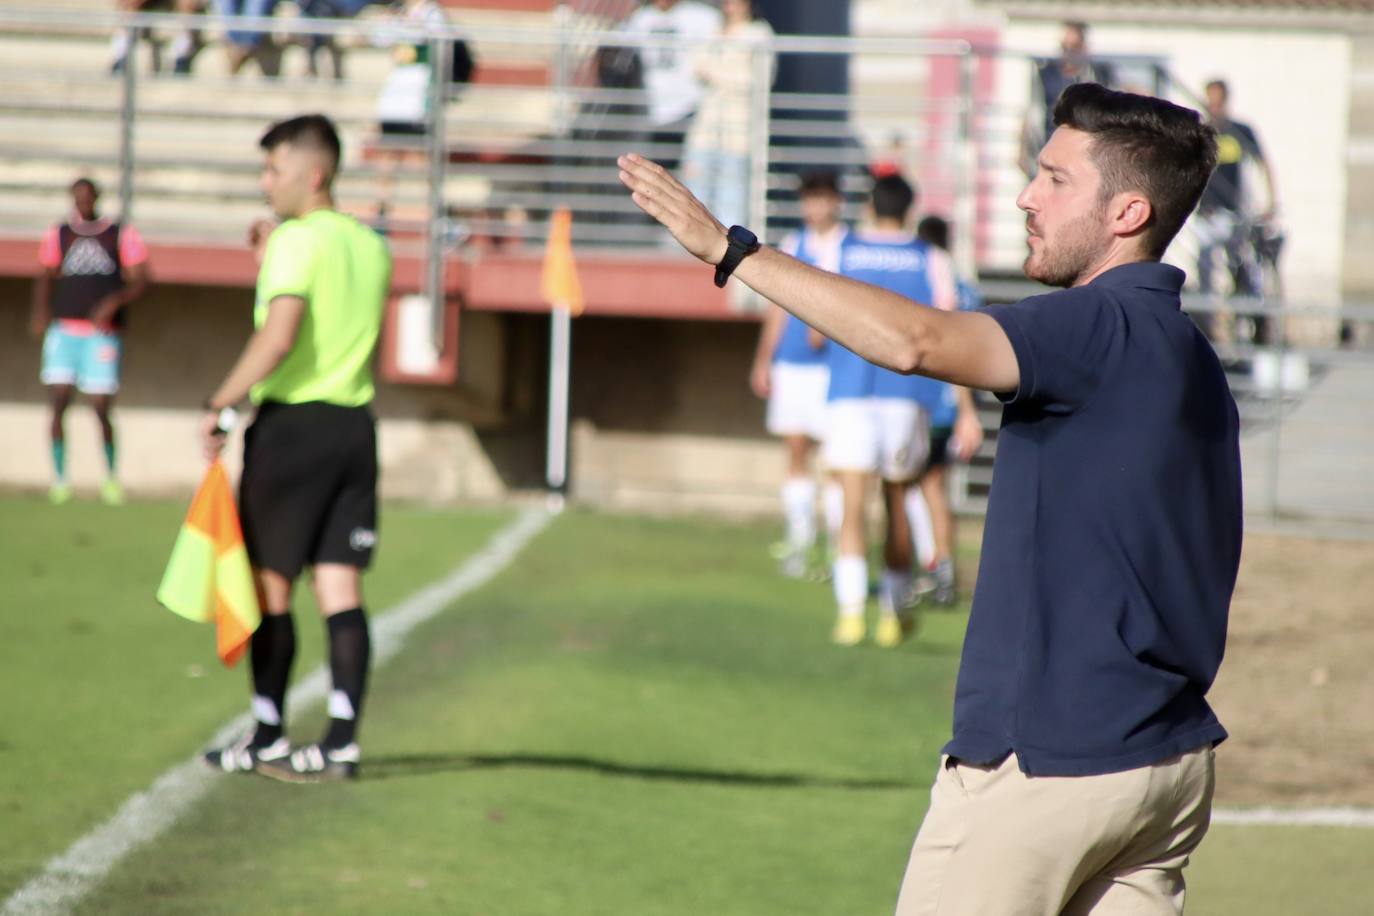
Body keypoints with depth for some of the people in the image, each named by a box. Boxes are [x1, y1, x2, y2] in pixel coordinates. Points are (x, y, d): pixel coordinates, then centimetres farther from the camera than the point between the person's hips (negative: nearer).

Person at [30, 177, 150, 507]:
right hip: (63, 329, 2)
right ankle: (59, 477, -2)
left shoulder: (122, 235, 3)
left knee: (101, 409, -5)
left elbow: (139, 282, 1)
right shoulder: (57, 235, 11)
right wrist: (40, 313, 2)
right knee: (59, 401, -10)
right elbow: (46, 277, 20)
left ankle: (111, 477, 15)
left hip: (103, 333, -2)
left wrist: (114, 302, -17)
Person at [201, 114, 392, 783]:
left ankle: (267, 738, 8)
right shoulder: (371, 246, 12)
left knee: (270, 586, 3)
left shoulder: (296, 239, -12)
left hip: (291, 425, -7)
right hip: (354, 426, 7)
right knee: (340, 589, 4)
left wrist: (219, 405, -18)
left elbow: (279, 337, -24)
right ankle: (342, 741, -1)